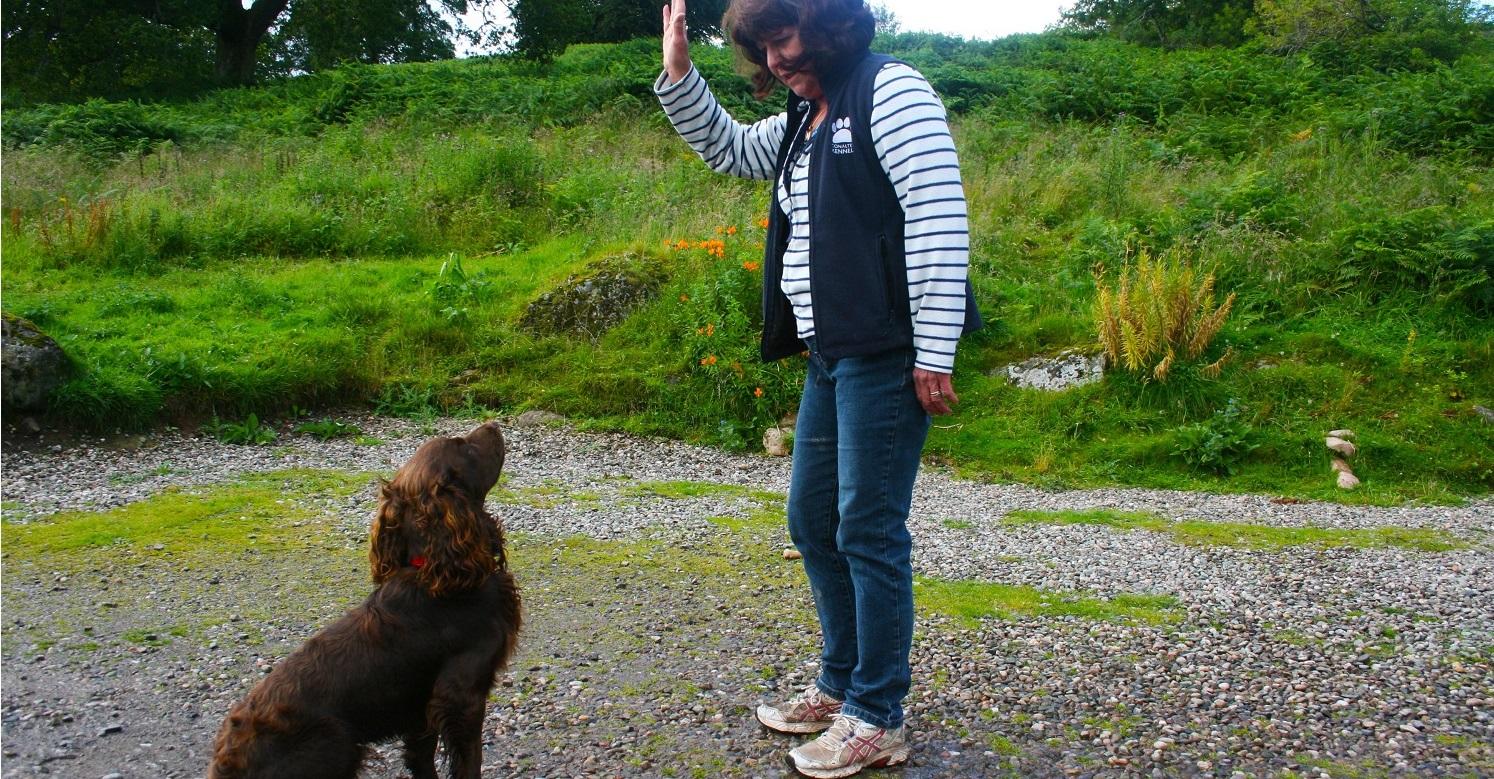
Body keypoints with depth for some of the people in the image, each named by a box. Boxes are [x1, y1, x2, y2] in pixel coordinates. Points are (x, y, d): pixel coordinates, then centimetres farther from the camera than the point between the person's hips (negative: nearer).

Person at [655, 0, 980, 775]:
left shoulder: (888, 90, -8)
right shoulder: (805, 122, 19)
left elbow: (939, 217, -16)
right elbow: (726, 147, 34)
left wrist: (934, 354, -19)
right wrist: (678, 73, 17)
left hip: (885, 354, -9)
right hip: (830, 355, 9)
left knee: (868, 531, -4)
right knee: (813, 521, 14)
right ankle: (840, 687, 29)